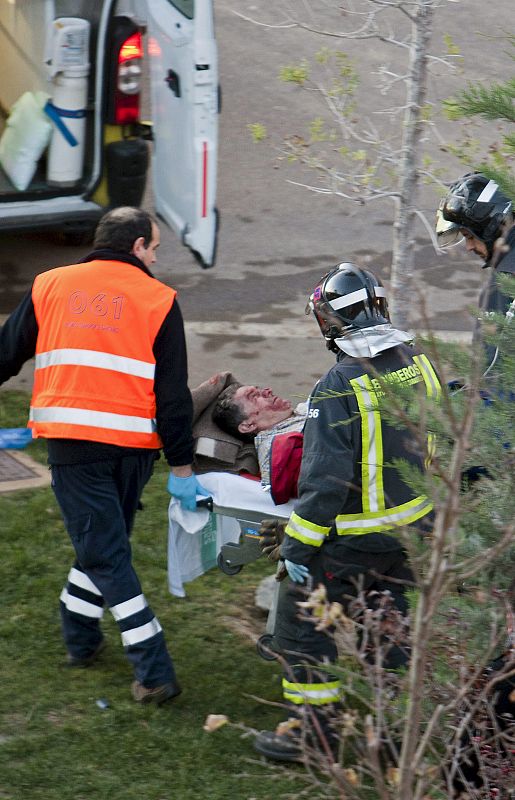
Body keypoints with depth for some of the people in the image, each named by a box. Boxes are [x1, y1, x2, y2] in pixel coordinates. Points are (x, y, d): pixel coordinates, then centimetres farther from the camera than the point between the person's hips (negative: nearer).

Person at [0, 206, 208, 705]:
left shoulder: (50, 286, 9)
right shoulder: (158, 300, 4)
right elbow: (173, 393, 0)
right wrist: (181, 467, 3)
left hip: (69, 438, 0)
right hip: (133, 443, 0)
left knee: (104, 551, 1)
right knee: (105, 540, 21)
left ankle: (154, 672, -4)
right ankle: (79, 639, 33)